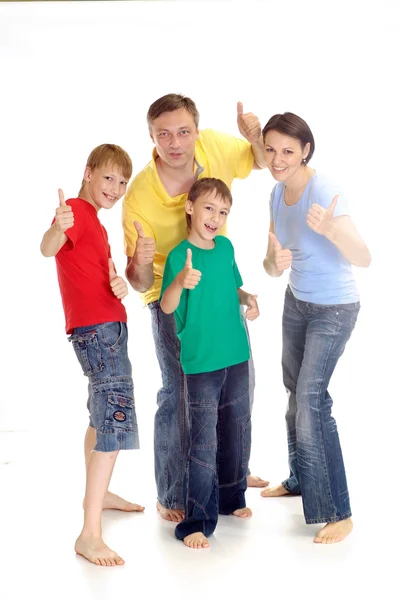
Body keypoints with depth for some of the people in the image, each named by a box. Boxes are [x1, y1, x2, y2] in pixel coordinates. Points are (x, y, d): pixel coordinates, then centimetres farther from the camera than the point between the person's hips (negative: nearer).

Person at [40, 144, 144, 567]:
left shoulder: (94, 221, 18)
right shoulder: (78, 211, -11)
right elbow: (48, 248, -30)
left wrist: (121, 285, -7)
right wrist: (57, 228, -53)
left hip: (108, 326, 11)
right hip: (96, 329, -11)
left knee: (102, 412, 23)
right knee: (115, 418, -19)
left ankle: (98, 494, 41)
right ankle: (89, 535, -21)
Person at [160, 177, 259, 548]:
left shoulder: (226, 247, 6)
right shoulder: (180, 255, -12)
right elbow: (166, 307, -23)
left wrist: (248, 299, 0)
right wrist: (180, 282, -42)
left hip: (237, 357, 6)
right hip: (201, 362, -6)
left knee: (237, 433, 18)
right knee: (204, 443, -6)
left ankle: (231, 499, 37)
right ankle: (196, 522, 3)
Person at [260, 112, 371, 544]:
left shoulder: (323, 190, -25)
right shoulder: (278, 193, -3)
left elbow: (364, 258, -33)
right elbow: (273, 268, -2)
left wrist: (329, 229, -52)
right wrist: (274, 260, -27)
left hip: (334, 309, -7)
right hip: (297, 302, 7)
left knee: (311, 400, -13)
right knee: (295, 394, 16)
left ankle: (338, 514, -3)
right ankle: (300, 480, 37)